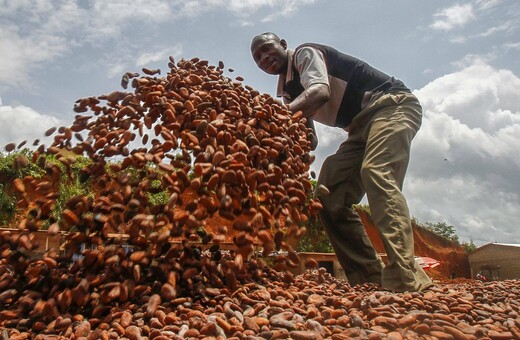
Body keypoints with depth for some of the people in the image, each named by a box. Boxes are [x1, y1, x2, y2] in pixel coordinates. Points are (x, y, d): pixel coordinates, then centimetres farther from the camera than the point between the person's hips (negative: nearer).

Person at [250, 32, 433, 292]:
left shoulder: (305, 53, -5)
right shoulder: (289, 91, 15)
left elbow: (321, 92, -27)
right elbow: (309, 140, 4)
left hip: (392, 104, -8)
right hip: (362, 127, 8)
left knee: (376, 173, -33)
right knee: (330, 197, -4)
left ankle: (405, 279, -37)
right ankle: (369, 278, -2)